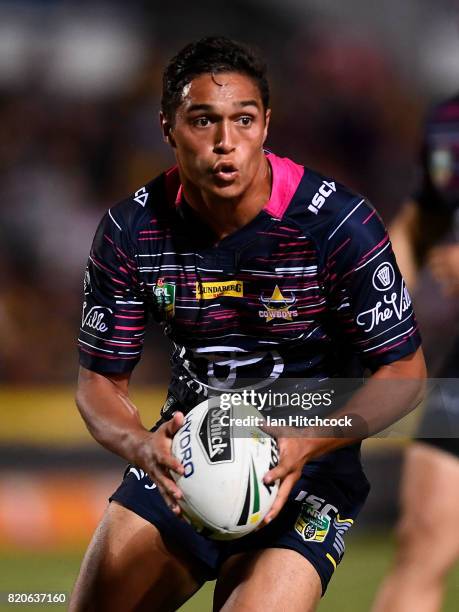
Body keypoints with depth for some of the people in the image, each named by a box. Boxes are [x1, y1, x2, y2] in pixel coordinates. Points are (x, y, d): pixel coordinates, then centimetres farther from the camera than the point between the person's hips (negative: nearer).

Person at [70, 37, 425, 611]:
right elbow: (99, 379, -1)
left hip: (308, 462, -4)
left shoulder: (340, 224, -17)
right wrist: (141, 445, -23)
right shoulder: (131, 230, -7)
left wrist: (309, 444, -26)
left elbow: (403, 370, -10)